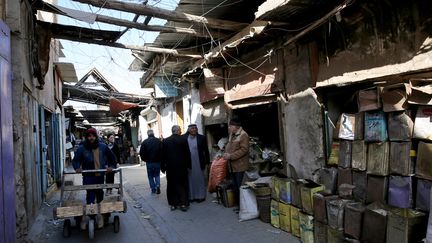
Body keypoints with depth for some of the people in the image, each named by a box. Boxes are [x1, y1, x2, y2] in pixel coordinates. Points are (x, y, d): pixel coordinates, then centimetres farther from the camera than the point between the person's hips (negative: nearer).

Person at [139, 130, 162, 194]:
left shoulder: (145, 142, -5)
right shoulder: (159, 141, -4)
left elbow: (141, 153, -6)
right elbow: (162, 151, -7)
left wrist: (145, 159, 9)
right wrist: (160, 159, 6)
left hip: (149, 162, -1)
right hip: (157, 162, 1)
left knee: (150, 176, 12)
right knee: (157, 175, 16)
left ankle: (153, 190, 14)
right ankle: (158, 185, -7)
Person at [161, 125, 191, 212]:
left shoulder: (165, 141, -1)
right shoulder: (183, 140, -8)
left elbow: (163, 155, 2)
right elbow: (187, 154, -4)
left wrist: (163, 167, 10)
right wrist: (188, 165, 6)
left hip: (170, 167, 2)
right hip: (182, 166, -2)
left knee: (171, 185, 11)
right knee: (182, 185, 7)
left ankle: (173, 204, 15)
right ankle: (183, 204, 8)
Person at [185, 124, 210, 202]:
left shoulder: (202, 138, -2)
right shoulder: (184, 138, 0)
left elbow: (206, 150, 1)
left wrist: (207, 162, 1)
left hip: (199, 163, -1)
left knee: (200, 179, 7)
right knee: (190, 180, 9)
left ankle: (201, 196, 18)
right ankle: (191, 196, 19)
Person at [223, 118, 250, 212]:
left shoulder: (243, 135, -12)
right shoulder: (232, 135, 16)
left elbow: (244, 149, -20)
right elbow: (228, 147, 24)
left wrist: (230, 156, -20)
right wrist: (226, 153, 1)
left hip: (240, 166, -9)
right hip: (232, 166, 9)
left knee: (240, 187, -4)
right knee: (235, 187, 15)